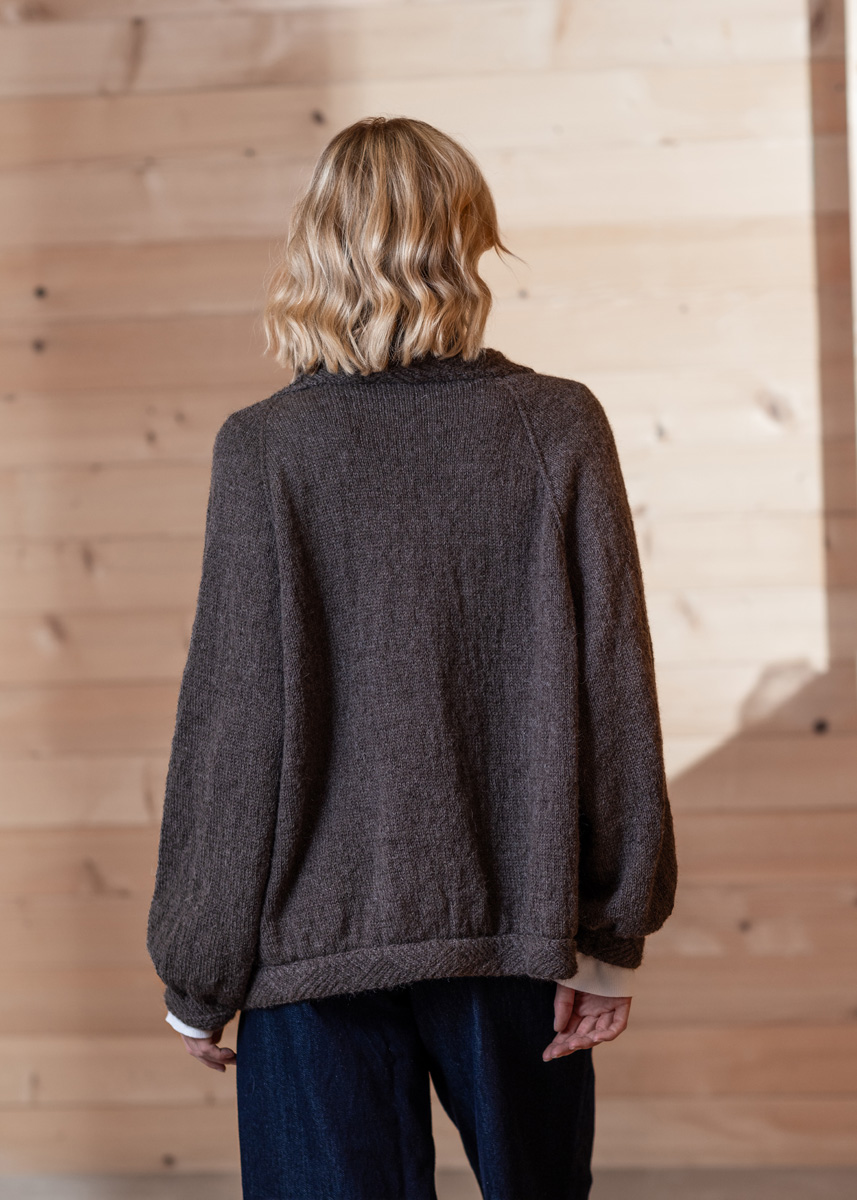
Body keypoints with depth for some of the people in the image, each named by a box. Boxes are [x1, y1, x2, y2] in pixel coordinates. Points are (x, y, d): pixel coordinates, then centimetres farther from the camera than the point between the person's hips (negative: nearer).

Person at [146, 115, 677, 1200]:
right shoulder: (561, 430, -5)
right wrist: (613, 933, 4)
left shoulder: (264, 450, -11)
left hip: (319, 943, -2)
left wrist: (195, 975, 1)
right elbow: (615, 693, -5)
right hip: (518, 920, 2)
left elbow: (233, 729, -10)